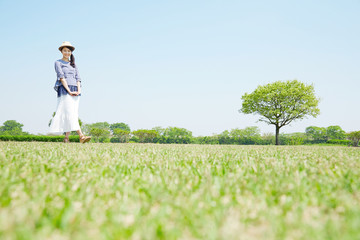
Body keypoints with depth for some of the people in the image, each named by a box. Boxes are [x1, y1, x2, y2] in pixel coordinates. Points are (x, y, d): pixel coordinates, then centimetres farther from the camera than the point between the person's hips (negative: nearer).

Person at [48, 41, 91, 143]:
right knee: (70, 113, -16)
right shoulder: (58, 63, 7)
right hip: (64, 90, -6)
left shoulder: (73, 64, 22)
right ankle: (81, 136, -27)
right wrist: (69, 91, -15)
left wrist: (79, 90, -5)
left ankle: (66, 137, 4)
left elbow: (78, 78, 12)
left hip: (75, 91, 6)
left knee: (72, 114, 0)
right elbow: (61, 77, -5)